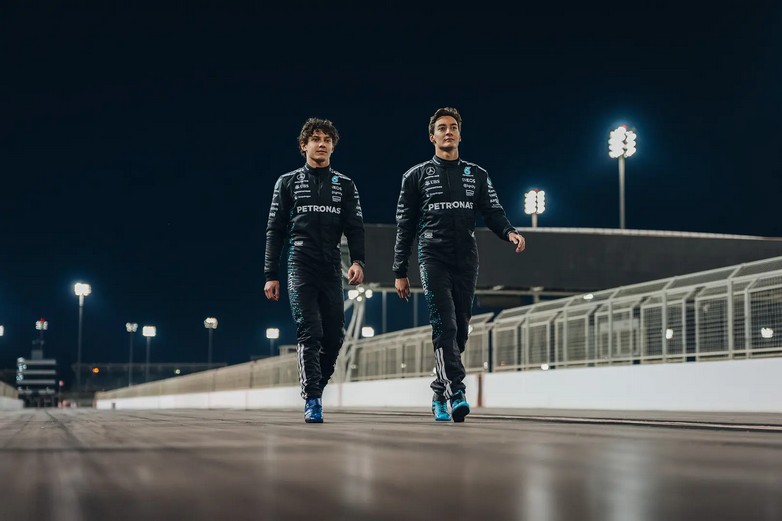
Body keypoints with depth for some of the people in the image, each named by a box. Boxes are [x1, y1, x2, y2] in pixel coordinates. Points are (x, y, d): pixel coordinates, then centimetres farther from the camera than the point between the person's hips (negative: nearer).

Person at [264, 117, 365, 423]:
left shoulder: (345, 186, 15)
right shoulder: (288, 183, 11)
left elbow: (355, 228, 6)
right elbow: (275, 231, 8)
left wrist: (357, 261, -13)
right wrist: (271, 275, 1)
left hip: (332, 270, 3)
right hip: (300, 267, -2)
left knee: (335, 334, 0)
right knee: (310, 332, -13)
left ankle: (316, 386, 21)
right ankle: (312, 401, -13)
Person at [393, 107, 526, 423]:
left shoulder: (477, 176, 17)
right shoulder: (417, 176, 9)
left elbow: (493, 213, 8)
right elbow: (405, 227, 8)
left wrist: (509, 232, -15)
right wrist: (400, 272, 3)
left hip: (466, 261, 3)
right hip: (433, 259, -3)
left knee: (460, 329, 5)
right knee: (444, 326, -17)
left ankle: (439, 394, 17)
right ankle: (455, 393, -25)